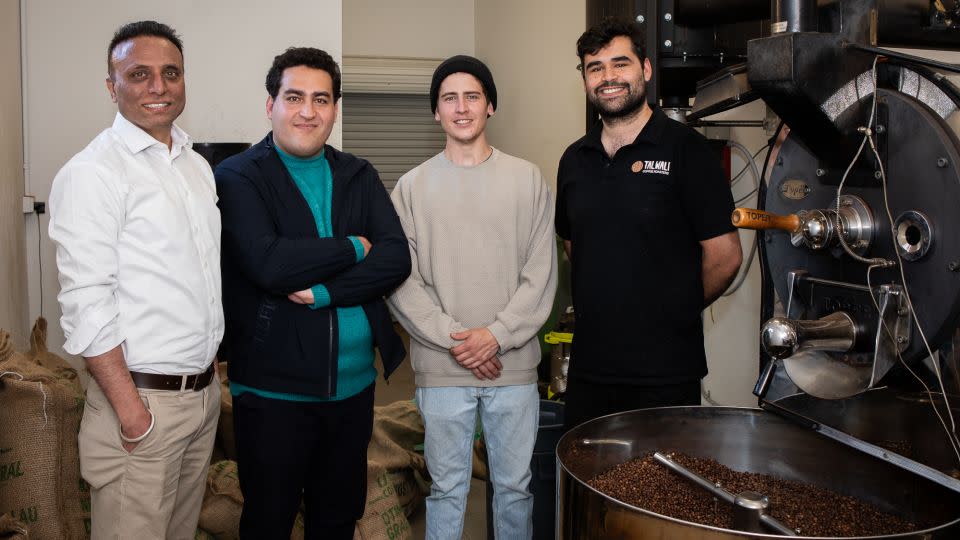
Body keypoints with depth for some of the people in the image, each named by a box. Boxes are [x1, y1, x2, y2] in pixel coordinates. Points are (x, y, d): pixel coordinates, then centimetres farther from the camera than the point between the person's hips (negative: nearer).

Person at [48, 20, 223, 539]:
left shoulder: (198, 166, 10)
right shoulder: (91, 173, -13)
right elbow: (85, 303, -17)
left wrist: (210, 364, 14)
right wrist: (129, 408, -18)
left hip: (205, 392, 7)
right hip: (142, 399, -7)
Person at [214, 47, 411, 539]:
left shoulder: (360, 177, 8)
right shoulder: (238, 177, -6)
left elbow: (396, 259, -5)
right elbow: (268, 264, -22)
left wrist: (322, 292, -17)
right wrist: (352, 248, -11)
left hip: (354, 385, 4)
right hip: (273, 388, -4)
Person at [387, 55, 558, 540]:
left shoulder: (527, 179, 3)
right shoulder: (413, 186, 3)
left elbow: (541, 274, -1)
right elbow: (401, 280, -2)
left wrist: (497, 334, -11)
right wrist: (452, 337, -12)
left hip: (514, 364, 1)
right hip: (440, 369, 0)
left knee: (515, 485, 13)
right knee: (447, 488, 11)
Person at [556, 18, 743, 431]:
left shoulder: (685, 149, -7)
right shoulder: (574, 160, 9)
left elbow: (724, 256, -7)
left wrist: (673, 313, 4)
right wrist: (607, 308, 12)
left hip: (664, 372, -5)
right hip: (589, 366, 5)